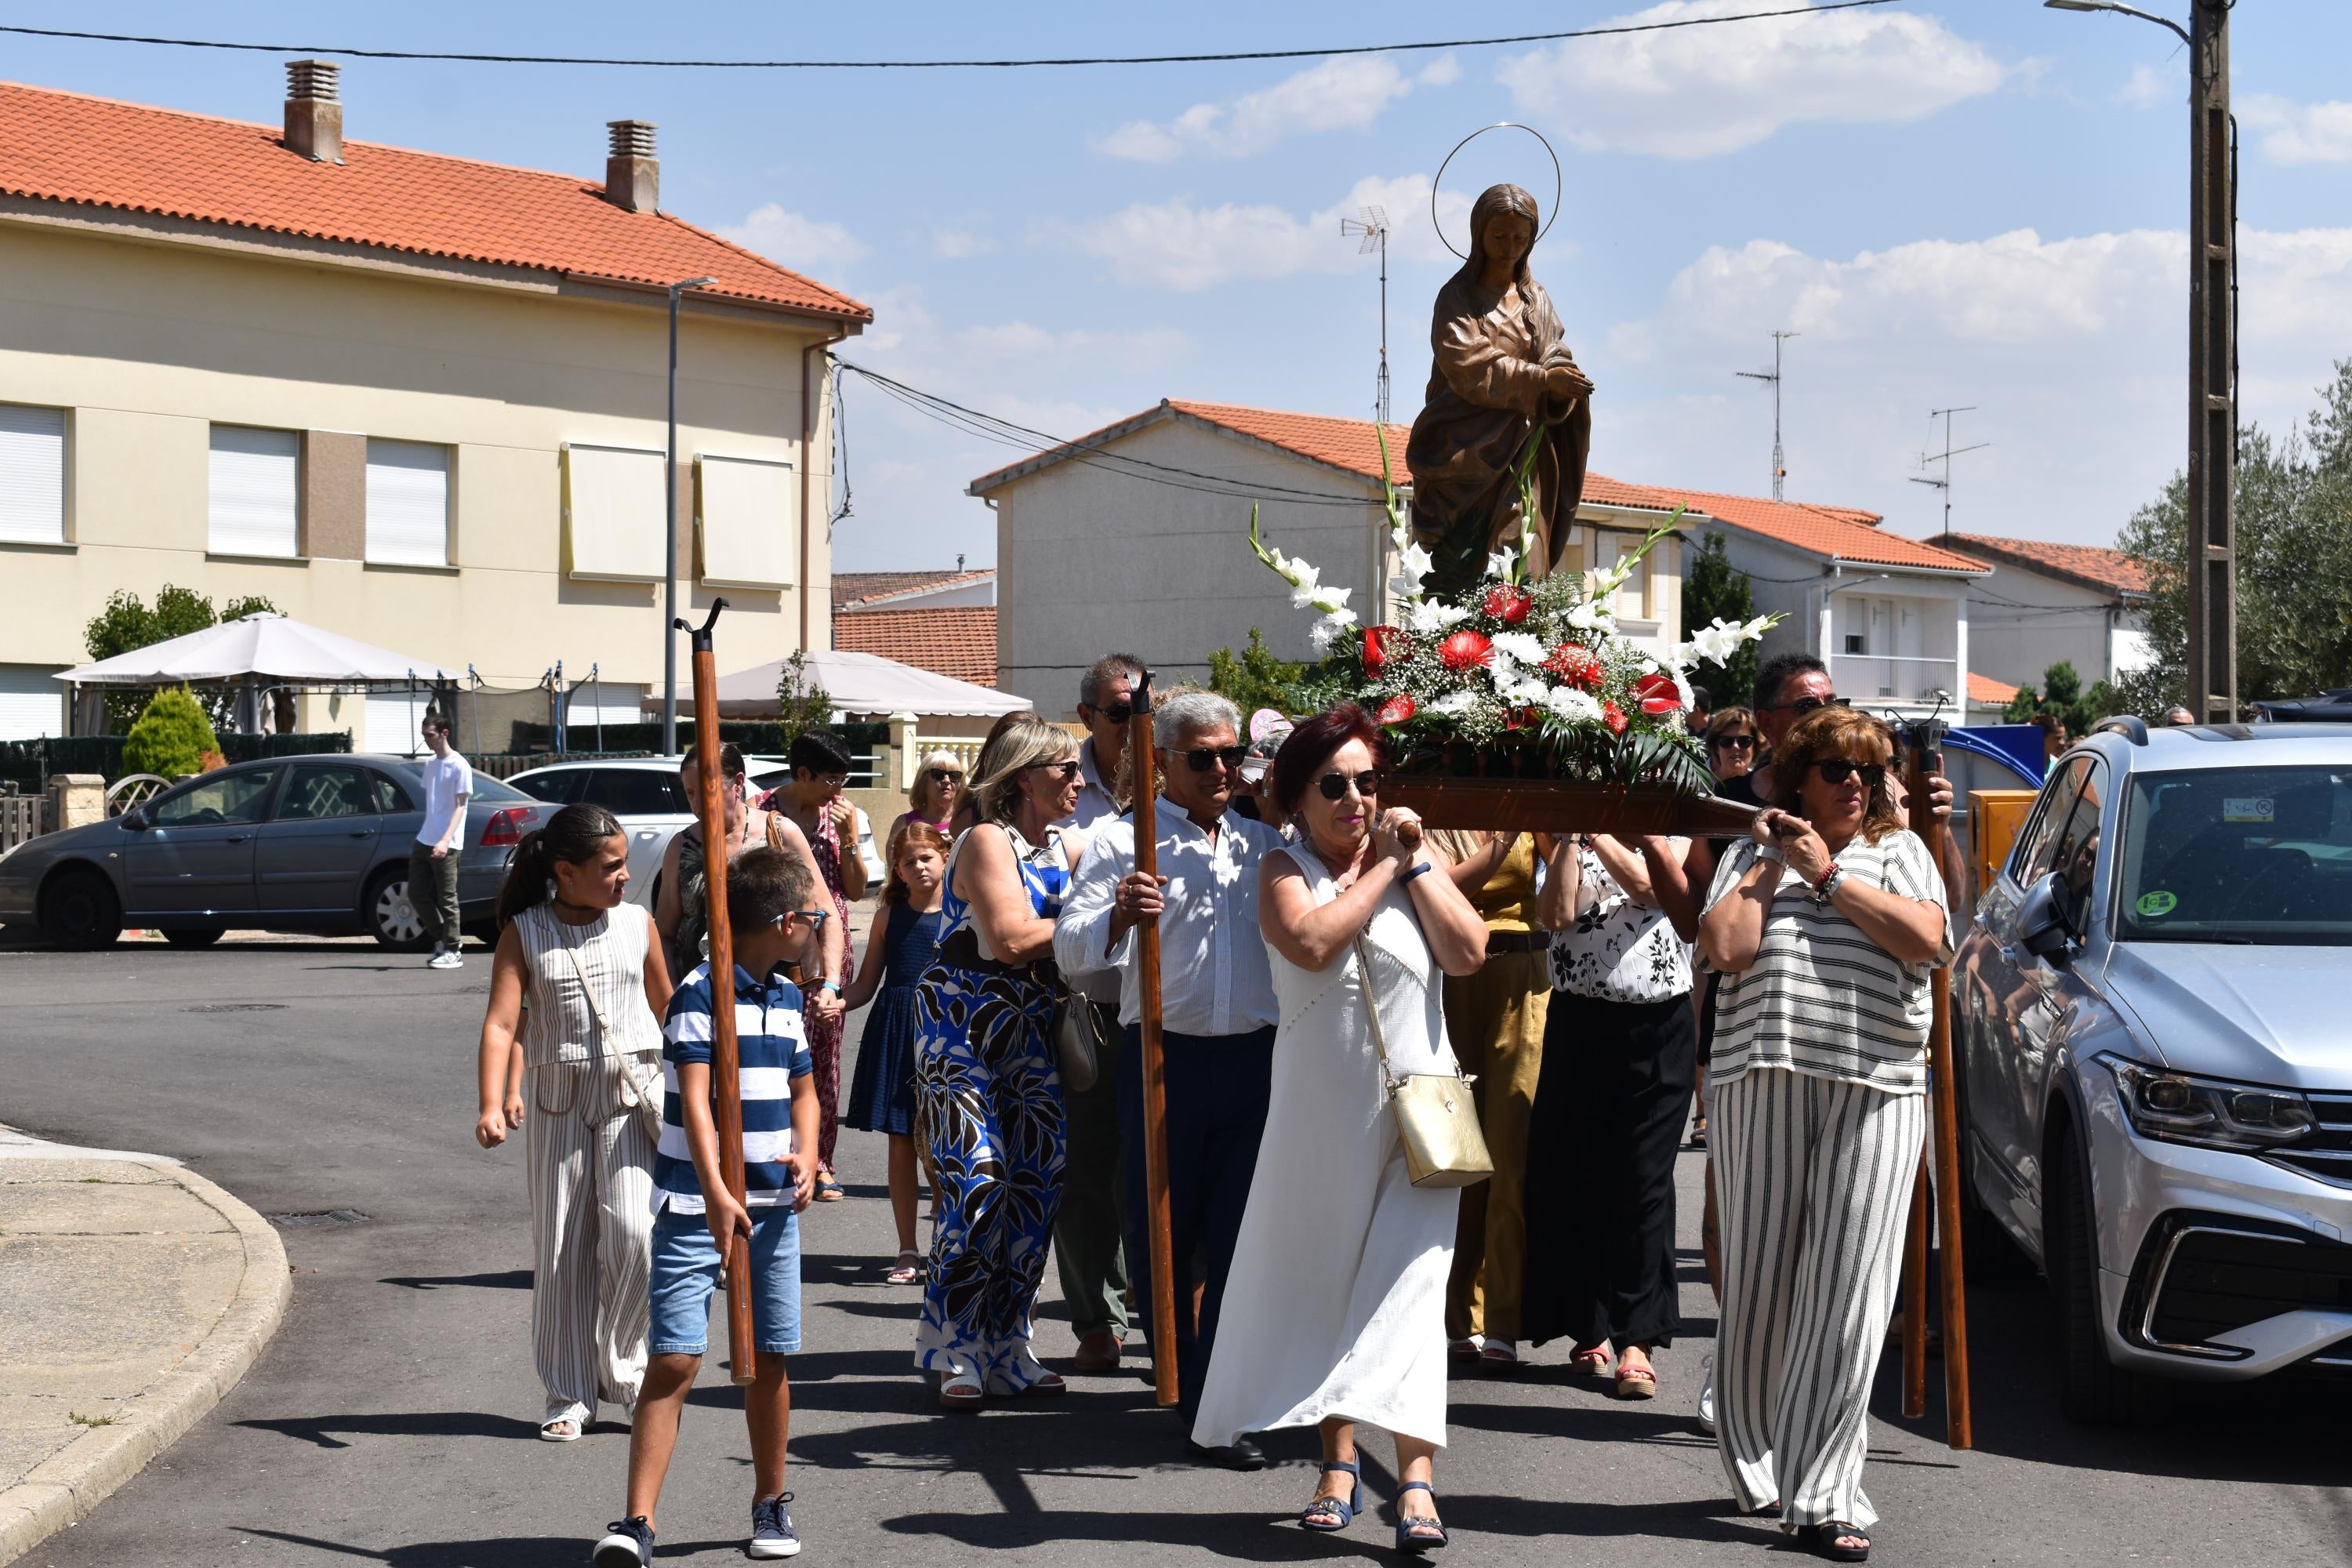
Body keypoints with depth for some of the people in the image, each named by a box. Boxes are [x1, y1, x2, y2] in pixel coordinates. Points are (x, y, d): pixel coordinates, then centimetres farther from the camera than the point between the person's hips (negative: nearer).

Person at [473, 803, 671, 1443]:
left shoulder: (637, 925, 4)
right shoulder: (524, 934, -3)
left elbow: (667, 1007, 16)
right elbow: (501, 1023, -12)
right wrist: (492, 1104, -25)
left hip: (630, 1094, 1)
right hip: (556, 1099, 0)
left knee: (632, 1233, -15)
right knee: (560, 1248, 5)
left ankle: (621, 1363, 8)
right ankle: (569, 1394, 15)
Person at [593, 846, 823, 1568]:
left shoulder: (787, 997, 12)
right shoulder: (701, 993, -11)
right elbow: (694, 1098, -20)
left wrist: (805, 1154, 3)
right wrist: (716, 1195, -31)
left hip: (773, 1205, 6)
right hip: (694, 1207, -6)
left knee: (768, 1362, 10)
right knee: (674, 1361, -11)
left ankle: (771, 1504, 25)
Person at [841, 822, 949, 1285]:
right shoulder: (889, 915, 8)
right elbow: (866, 985, 11)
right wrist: (835, 1003, -8)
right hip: (895, 1032, 2)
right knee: (901, 1144, 5)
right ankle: (908, 1251, 14)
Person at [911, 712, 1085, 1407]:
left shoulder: (1067, 848, 12)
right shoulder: (988, 842, -11)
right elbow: (1010, 939, -21)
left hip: (1029, 1030, 7)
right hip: (962, 1025, -7)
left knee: (1039, 1179, 2)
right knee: (976, 1178, -13)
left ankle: (1006, 1351, 12)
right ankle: (956, 1355, -4)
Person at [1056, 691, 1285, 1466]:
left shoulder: (1266, 842, 15)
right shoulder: (1122, 839, 3)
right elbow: (1070, 952, -6)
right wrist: (1118, 916, -23)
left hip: (1256, 1059, 3)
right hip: (1164, 1059, -2)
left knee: (1240, 1239, 0)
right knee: (1161, 1234, 3)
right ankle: (1179, 1386, 20)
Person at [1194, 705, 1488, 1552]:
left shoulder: (1416, 856, 7)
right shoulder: (1286, 869, 2)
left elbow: (1467, 952, -7)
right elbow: (1311, 943, -19)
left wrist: (1417, 861, -8)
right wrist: (1379, 869, -10)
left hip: (1415, 1105, 0)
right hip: (1320, 1111, 0)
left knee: (1406, 1284, -9)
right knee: (1324, 1283, 8)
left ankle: (1415, 1475, -15)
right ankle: (1338, 1463, 20)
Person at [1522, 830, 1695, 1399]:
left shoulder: (1671, 835, 8)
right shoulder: (1566, 841, 9)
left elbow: (1650, 887, -12)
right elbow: (1558, 913, -7)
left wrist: (1598, 832, -15)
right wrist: (1571, 834, -9)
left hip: (1659, 1025, -1)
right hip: (1580, 1019, 1)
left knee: (1644, 1179, -5)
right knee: (1577, 1175, 3)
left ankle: (1638, 1340, -6)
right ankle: (1590, 1329, 14)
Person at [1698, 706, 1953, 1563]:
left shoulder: (1899, 849, 15)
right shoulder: (1752, 853, 14)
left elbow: (1928, 939, -5)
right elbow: (1726, 947, -3)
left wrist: (1828, 875, -3)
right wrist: (1770, 864, 1)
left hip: (1875, 1089, 0)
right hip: (1762, 1080, 0)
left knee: (1848, 1291, -6)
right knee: (1763, 1278, 2)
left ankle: (1822, 1494, -5)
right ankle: (1756, 1461, 19)